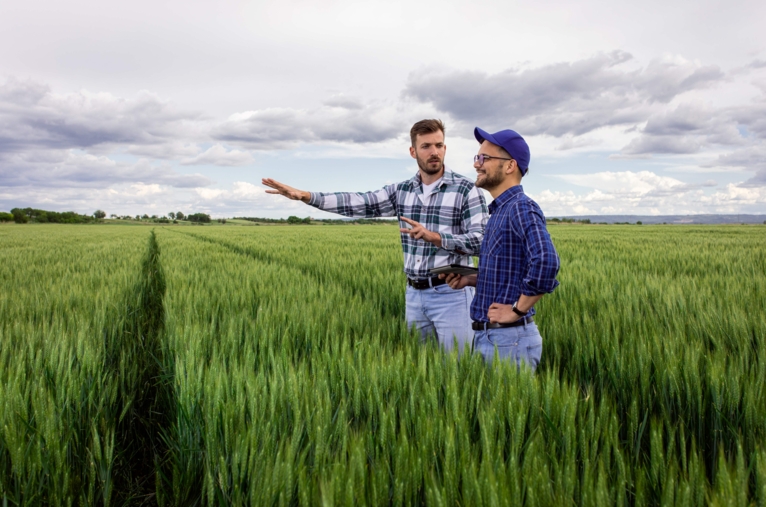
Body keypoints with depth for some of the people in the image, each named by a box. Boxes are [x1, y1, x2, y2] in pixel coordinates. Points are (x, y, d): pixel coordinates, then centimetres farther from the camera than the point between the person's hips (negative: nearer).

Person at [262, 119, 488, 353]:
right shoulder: (402, 191, 8)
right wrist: (305, 195, -9)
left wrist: (433, 236, -24)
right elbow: (358, 203, 1)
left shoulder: (466, 189, -6)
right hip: (414, 294, 5)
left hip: (451, 293, -5)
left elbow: (481, 241, -12)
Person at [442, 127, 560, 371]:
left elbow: (546, 262, -31)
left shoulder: (521, 208, -16)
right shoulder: (499, 210, 13)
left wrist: (517, 310, -22)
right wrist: (469, 279, 5)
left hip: (509, 339, -9)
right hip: (485, 335, 9)